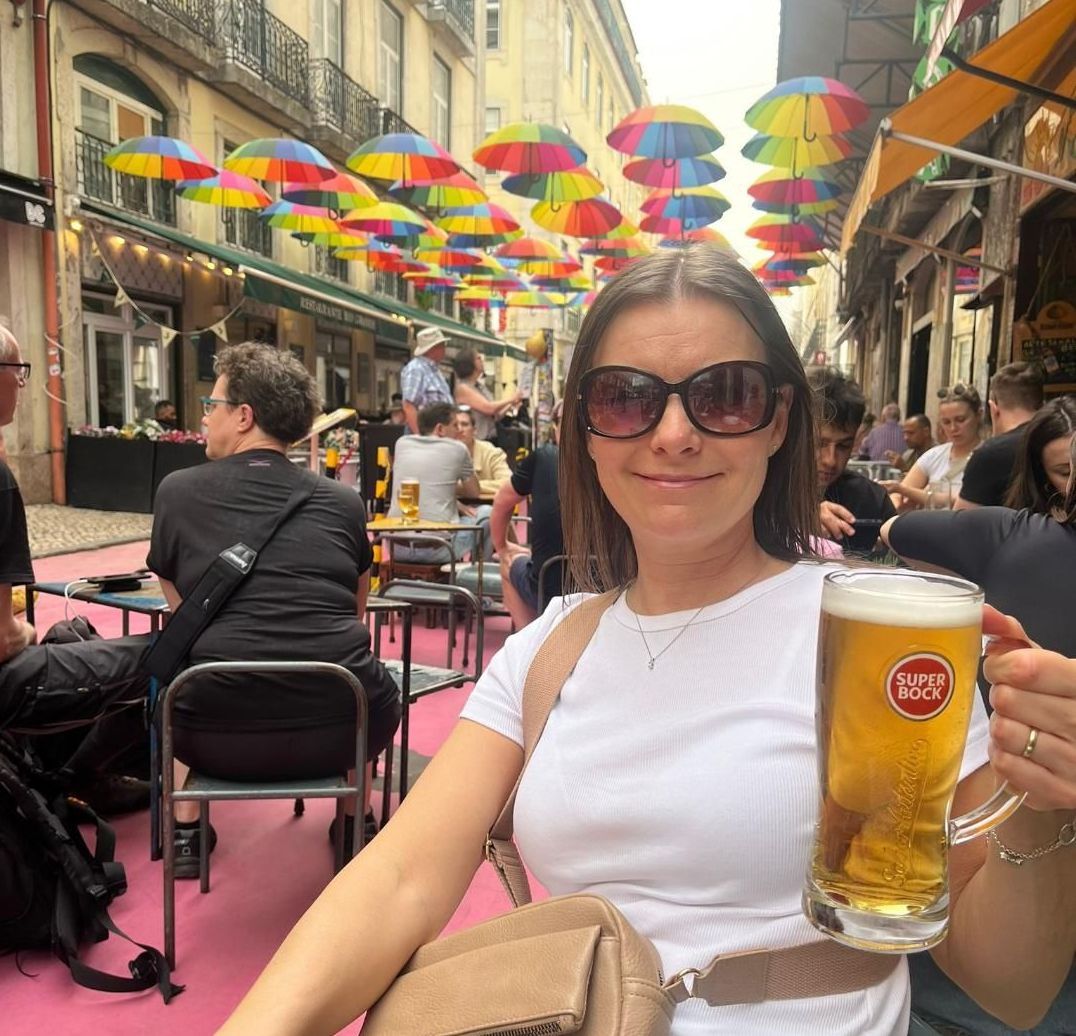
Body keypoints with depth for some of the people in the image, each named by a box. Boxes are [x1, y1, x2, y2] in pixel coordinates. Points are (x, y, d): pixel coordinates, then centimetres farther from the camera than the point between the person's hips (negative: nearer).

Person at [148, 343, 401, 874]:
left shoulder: (177, 491, 2)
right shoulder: (344, 501, 3)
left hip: (217, 736, 0)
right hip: (341, 732, 1)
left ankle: (186, 833, 34)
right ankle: (356, 823, 37)